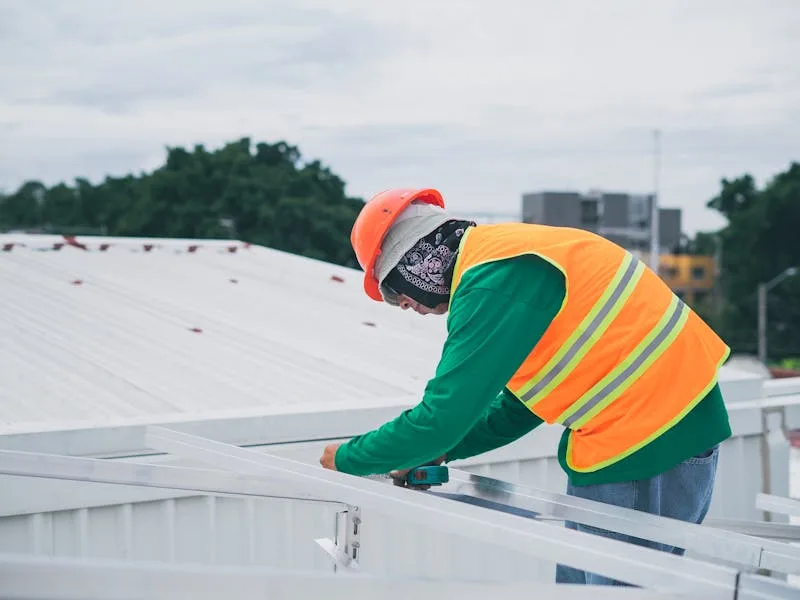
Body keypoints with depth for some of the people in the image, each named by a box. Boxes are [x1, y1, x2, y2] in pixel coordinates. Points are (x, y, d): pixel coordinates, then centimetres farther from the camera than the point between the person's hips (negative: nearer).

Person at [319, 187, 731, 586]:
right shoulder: (506, 255, 15)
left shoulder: (493, 280, -18)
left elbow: (443, 415, -17)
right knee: (577, 581, 15)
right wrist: (439, 450, 14)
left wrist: (348, 458, -4)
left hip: (646, 445, -10)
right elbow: (519, 409, 22)